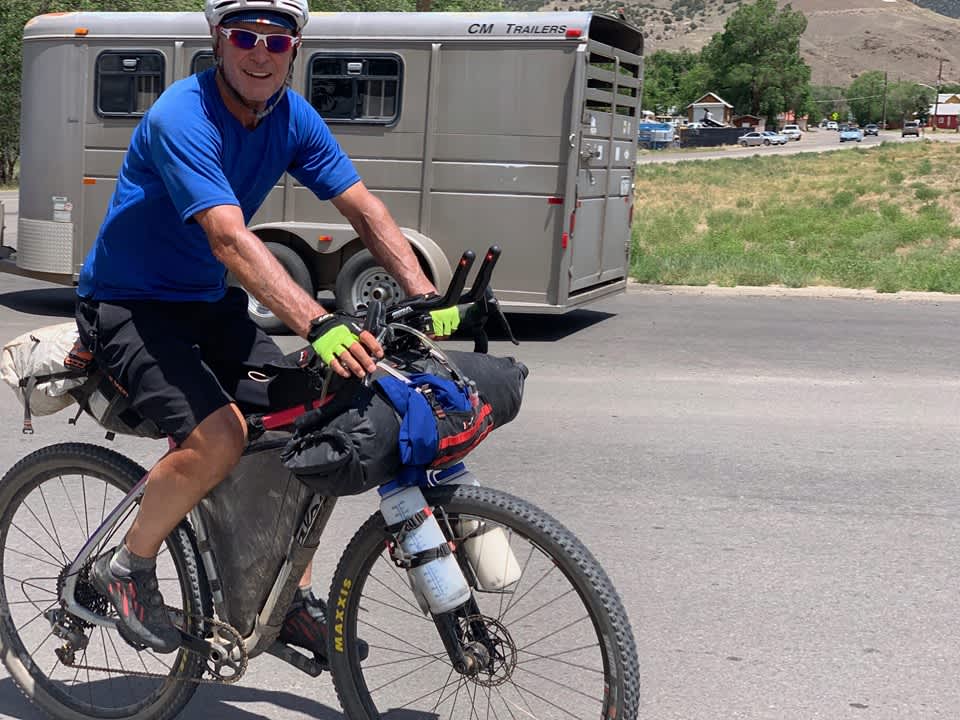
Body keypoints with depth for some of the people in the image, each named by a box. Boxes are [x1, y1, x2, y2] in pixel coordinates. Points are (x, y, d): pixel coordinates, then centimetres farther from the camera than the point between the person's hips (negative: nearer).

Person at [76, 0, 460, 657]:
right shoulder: (181, 118, -25)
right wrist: (319, 325, -50)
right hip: (125, 307, -7)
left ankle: (293, 601, 10)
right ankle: (128, 567, -1)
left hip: (206, 304, 7)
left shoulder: (293, 118, -3)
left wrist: (429, 300, -20)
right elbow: (229, 238, -38)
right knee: (220, 435, -26)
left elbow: (364, 209, -7)